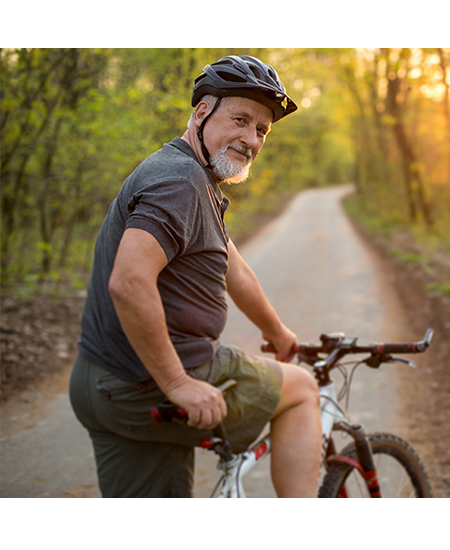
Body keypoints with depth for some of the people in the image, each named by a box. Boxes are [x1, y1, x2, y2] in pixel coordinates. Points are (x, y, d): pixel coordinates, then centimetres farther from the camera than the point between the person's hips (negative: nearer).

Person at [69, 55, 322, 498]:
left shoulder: (199, 184, 17)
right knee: (301, 390, 6)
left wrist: (277, 331, 39)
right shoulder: (179, 179, -17)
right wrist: (177, 384, -25)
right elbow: (129, 283, -30)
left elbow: (234, 273, 28)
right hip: (149, 389, -10)